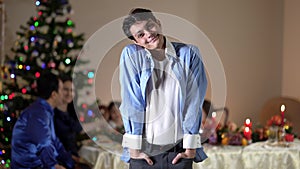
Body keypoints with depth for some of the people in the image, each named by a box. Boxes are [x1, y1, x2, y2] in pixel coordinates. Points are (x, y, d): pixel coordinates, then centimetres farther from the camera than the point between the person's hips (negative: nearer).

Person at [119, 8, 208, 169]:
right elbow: (131, 103, -4)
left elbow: (194, 102, 0)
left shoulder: (189, 54, 1)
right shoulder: (131, 55, -1)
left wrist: (190, 147, -3)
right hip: (143, 151, 0)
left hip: (180, 149, 1)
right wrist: (134, 148, -7)